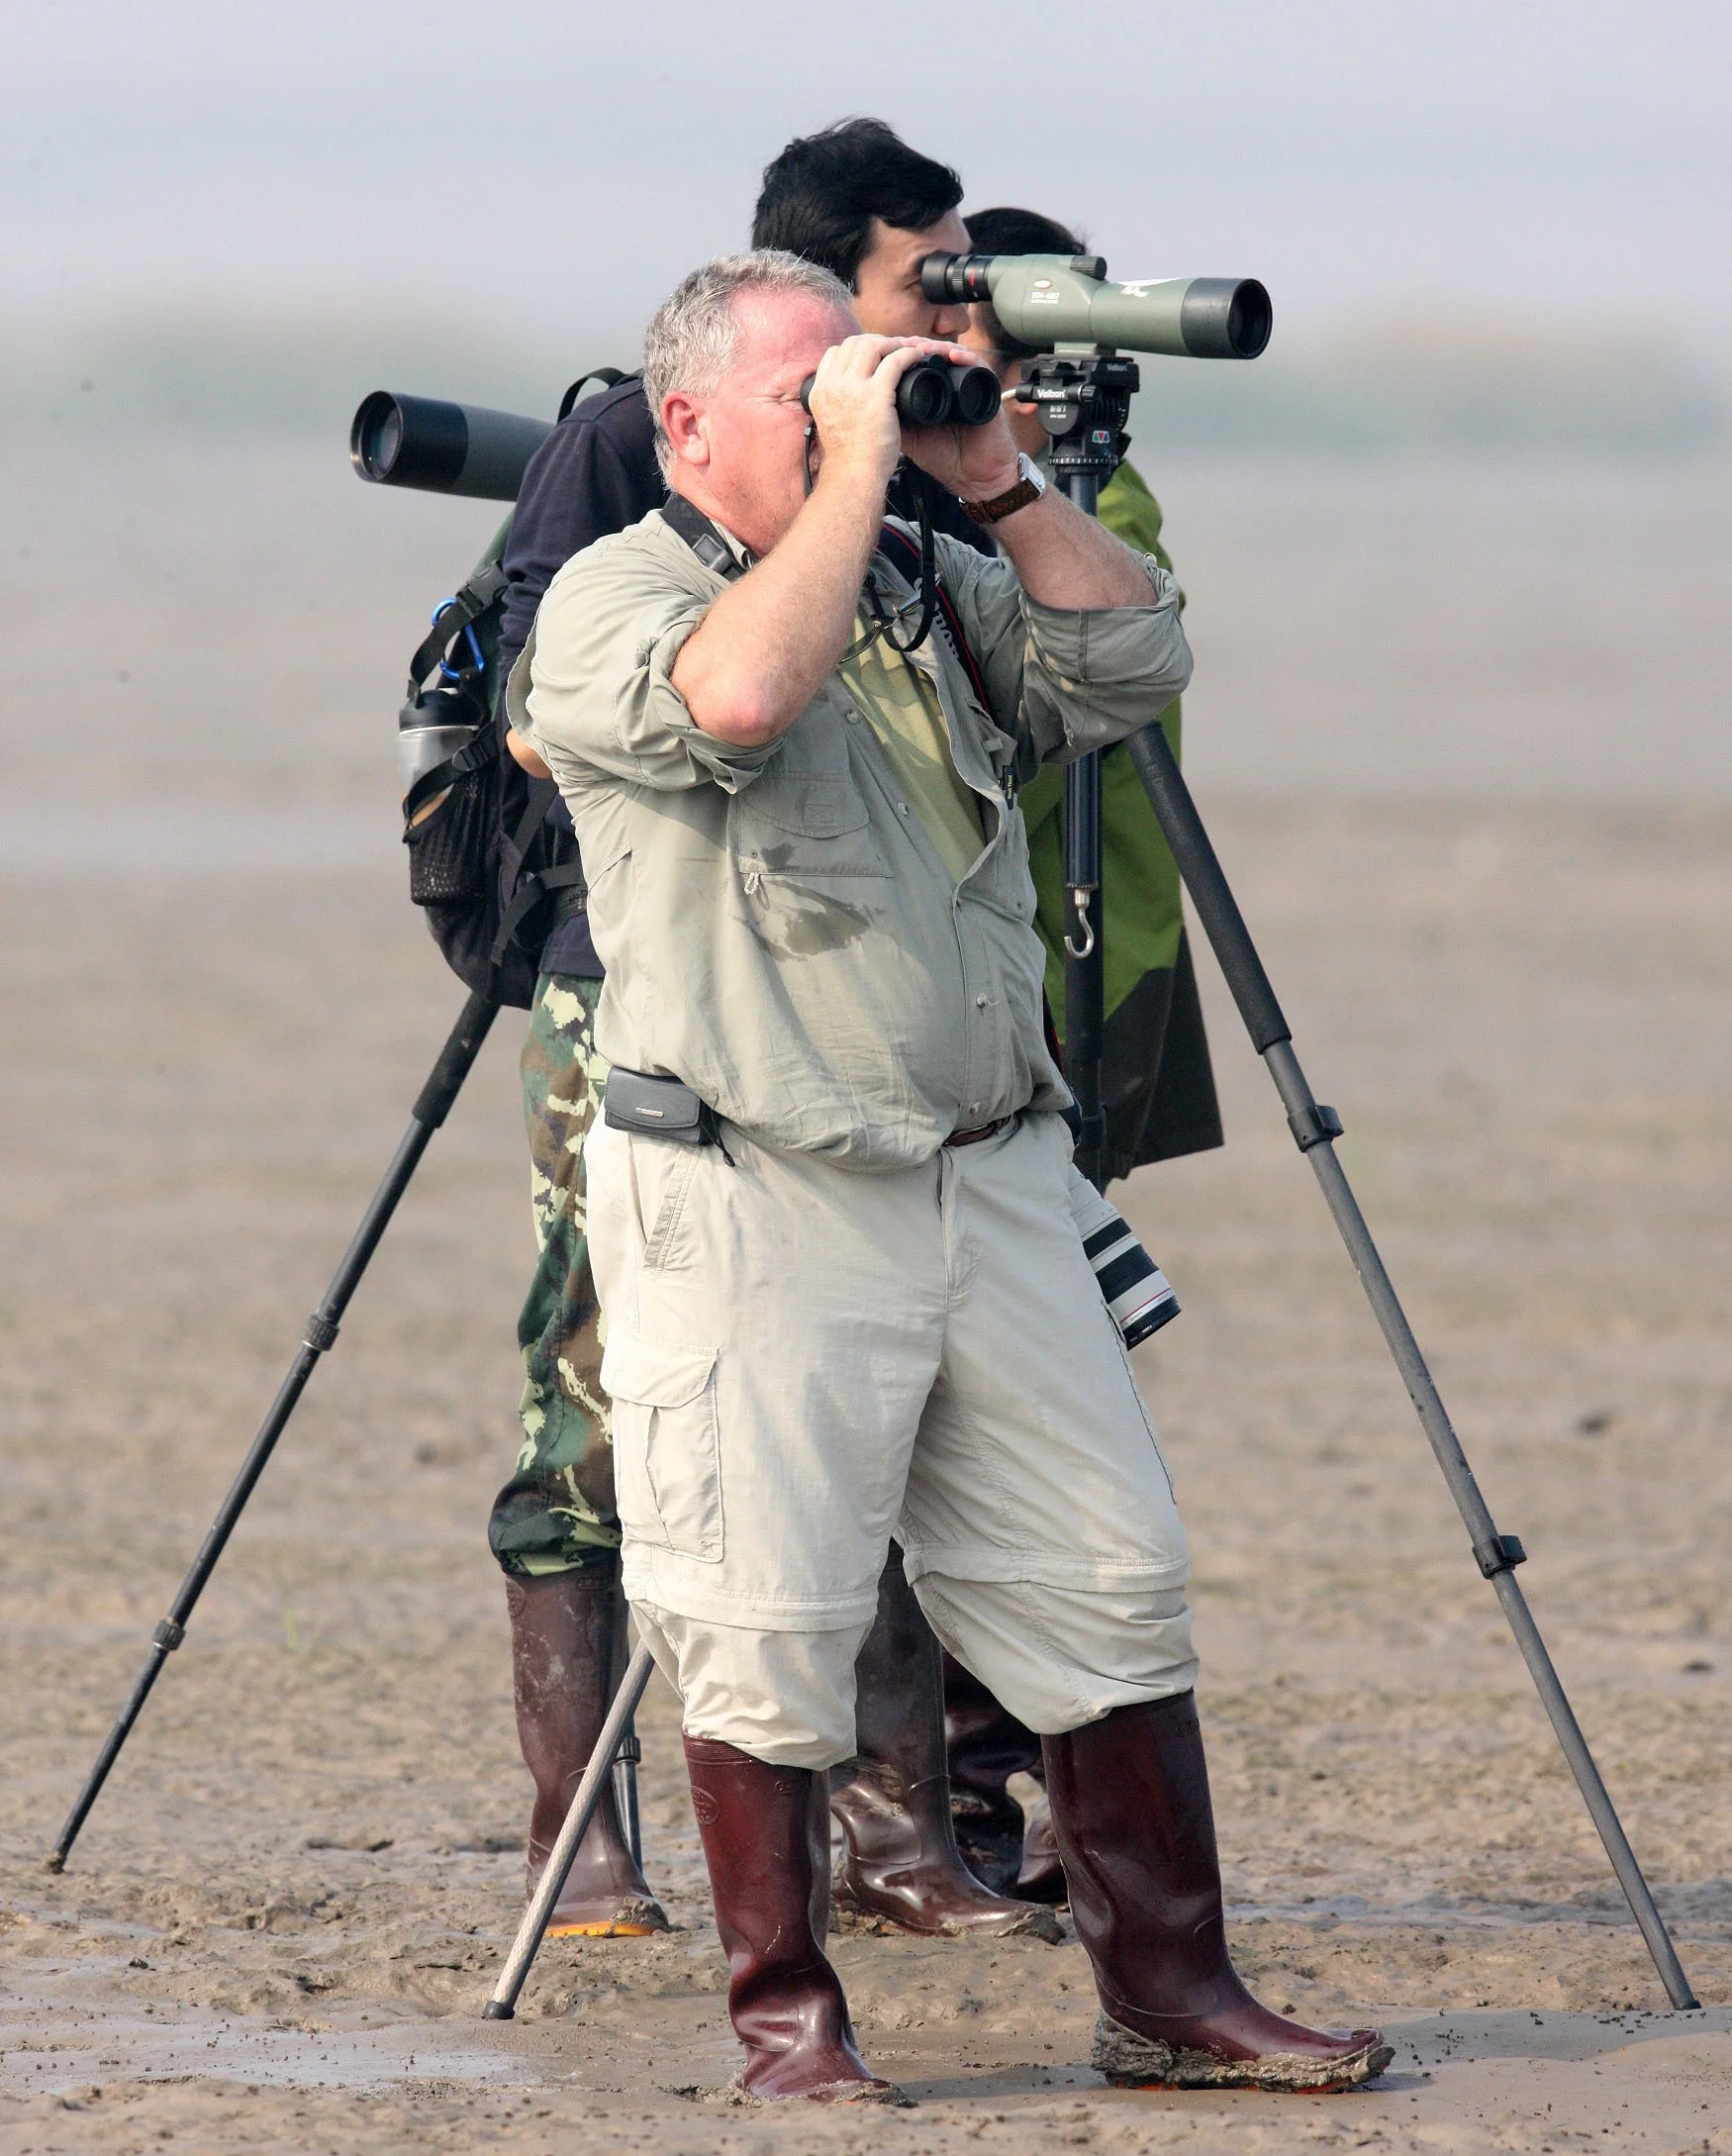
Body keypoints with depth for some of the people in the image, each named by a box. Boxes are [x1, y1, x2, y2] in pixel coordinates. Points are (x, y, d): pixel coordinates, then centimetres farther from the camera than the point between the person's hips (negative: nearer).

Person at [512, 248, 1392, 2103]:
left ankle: (1171, 1993, 12)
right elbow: (740, 693, -26)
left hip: (991, 1182, 6)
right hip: (752, 1205, -6)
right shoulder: (612, 600, -5)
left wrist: (996, 482, 0)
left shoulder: (936, 594, 17)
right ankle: (784, 2017, 8)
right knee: (765, 1631, -4)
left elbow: (1131, 666, 7)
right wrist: (855, 470, -18)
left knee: (1112, 1590, 5)